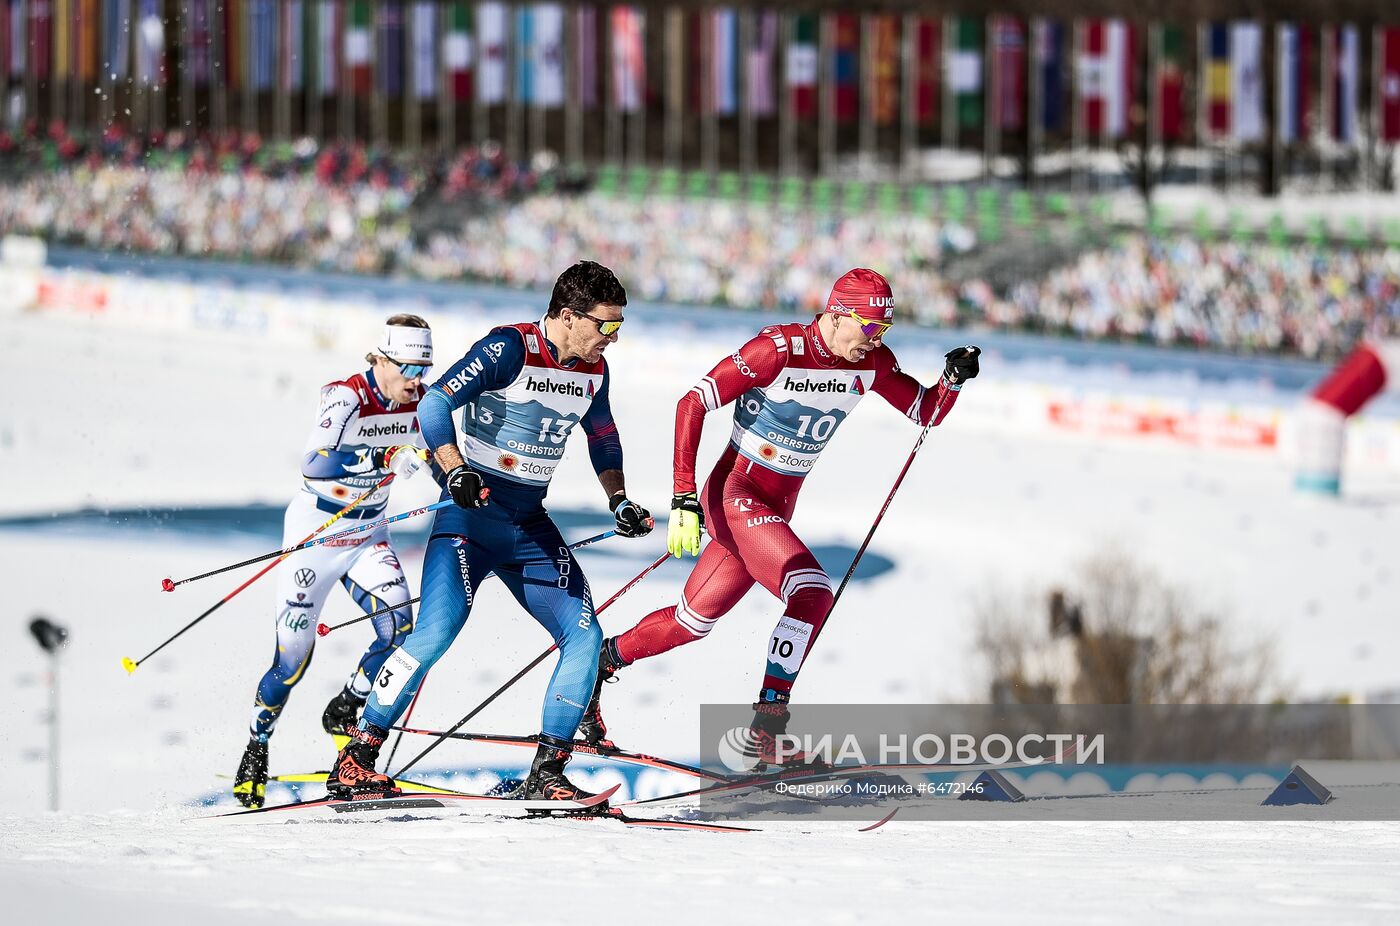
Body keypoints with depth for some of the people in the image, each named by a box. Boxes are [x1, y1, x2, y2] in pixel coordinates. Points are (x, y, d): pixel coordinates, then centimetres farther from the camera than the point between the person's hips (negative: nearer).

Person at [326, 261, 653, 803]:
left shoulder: (592, 370, 5)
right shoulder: (508, 349, -16)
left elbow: (603, 437, 24)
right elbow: (434, 405, -21)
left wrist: (619, 500, 11)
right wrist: (456, 472, -35)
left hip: (530, 527, 7)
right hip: (471, 515, -7)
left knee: (584, 637, -5)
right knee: (438, 630, -20)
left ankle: (546, 776, -1)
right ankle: (355, 762, -12)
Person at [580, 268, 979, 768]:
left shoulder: (871, 362, -3)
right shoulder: (778, 349, -22)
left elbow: (927, 412, 8)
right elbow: (692, 403, -20)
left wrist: (954, 379, -15)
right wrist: (683, 497, -25)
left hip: (776, 509, 7)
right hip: (735, 494, -7)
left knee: (692, 622, 17)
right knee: (812, 591, -24)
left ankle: (599, 664, 37)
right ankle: (768, 726, -18)